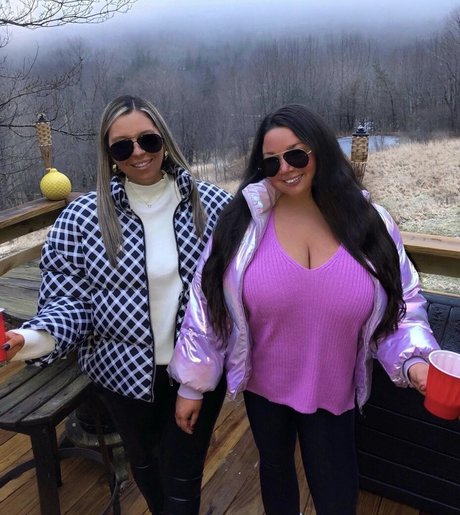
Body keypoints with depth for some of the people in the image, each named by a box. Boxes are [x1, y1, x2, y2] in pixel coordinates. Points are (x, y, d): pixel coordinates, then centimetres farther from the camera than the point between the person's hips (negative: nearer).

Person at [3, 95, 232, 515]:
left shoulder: (214, 206, -8)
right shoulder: (81, 219, -11)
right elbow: (68, 298, -8)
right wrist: (35, 338, -26)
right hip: (125, 370, 2)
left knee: (184, 475, 15)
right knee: (143, 460, 28)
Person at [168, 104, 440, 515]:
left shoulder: (370, 222, -10)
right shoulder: (244, 221, -15)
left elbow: (401, 305, -1)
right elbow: (207, 304, -10)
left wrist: (415, 361, -19)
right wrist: (193, 384, -5)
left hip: (333, 393, 1)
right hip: (262, 386, 0)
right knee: (275, 467, 26)